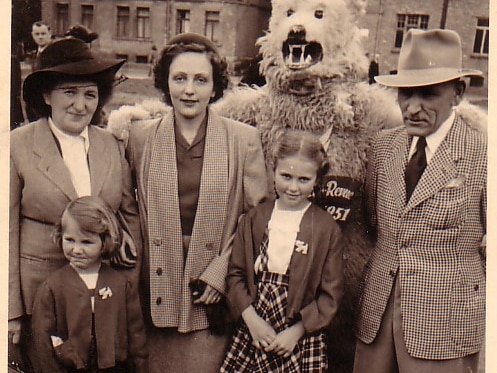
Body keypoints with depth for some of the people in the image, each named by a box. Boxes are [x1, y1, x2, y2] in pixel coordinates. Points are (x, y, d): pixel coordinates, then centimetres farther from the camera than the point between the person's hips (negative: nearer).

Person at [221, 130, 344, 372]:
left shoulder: (326, 228, -4)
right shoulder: (254, 218, 3)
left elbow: (331, 295, -3)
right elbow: (236, 273, 4)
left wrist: (296, 331, -9)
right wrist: (251, 319, -7)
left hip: (302, 337, -2)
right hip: (253, 331, 2)